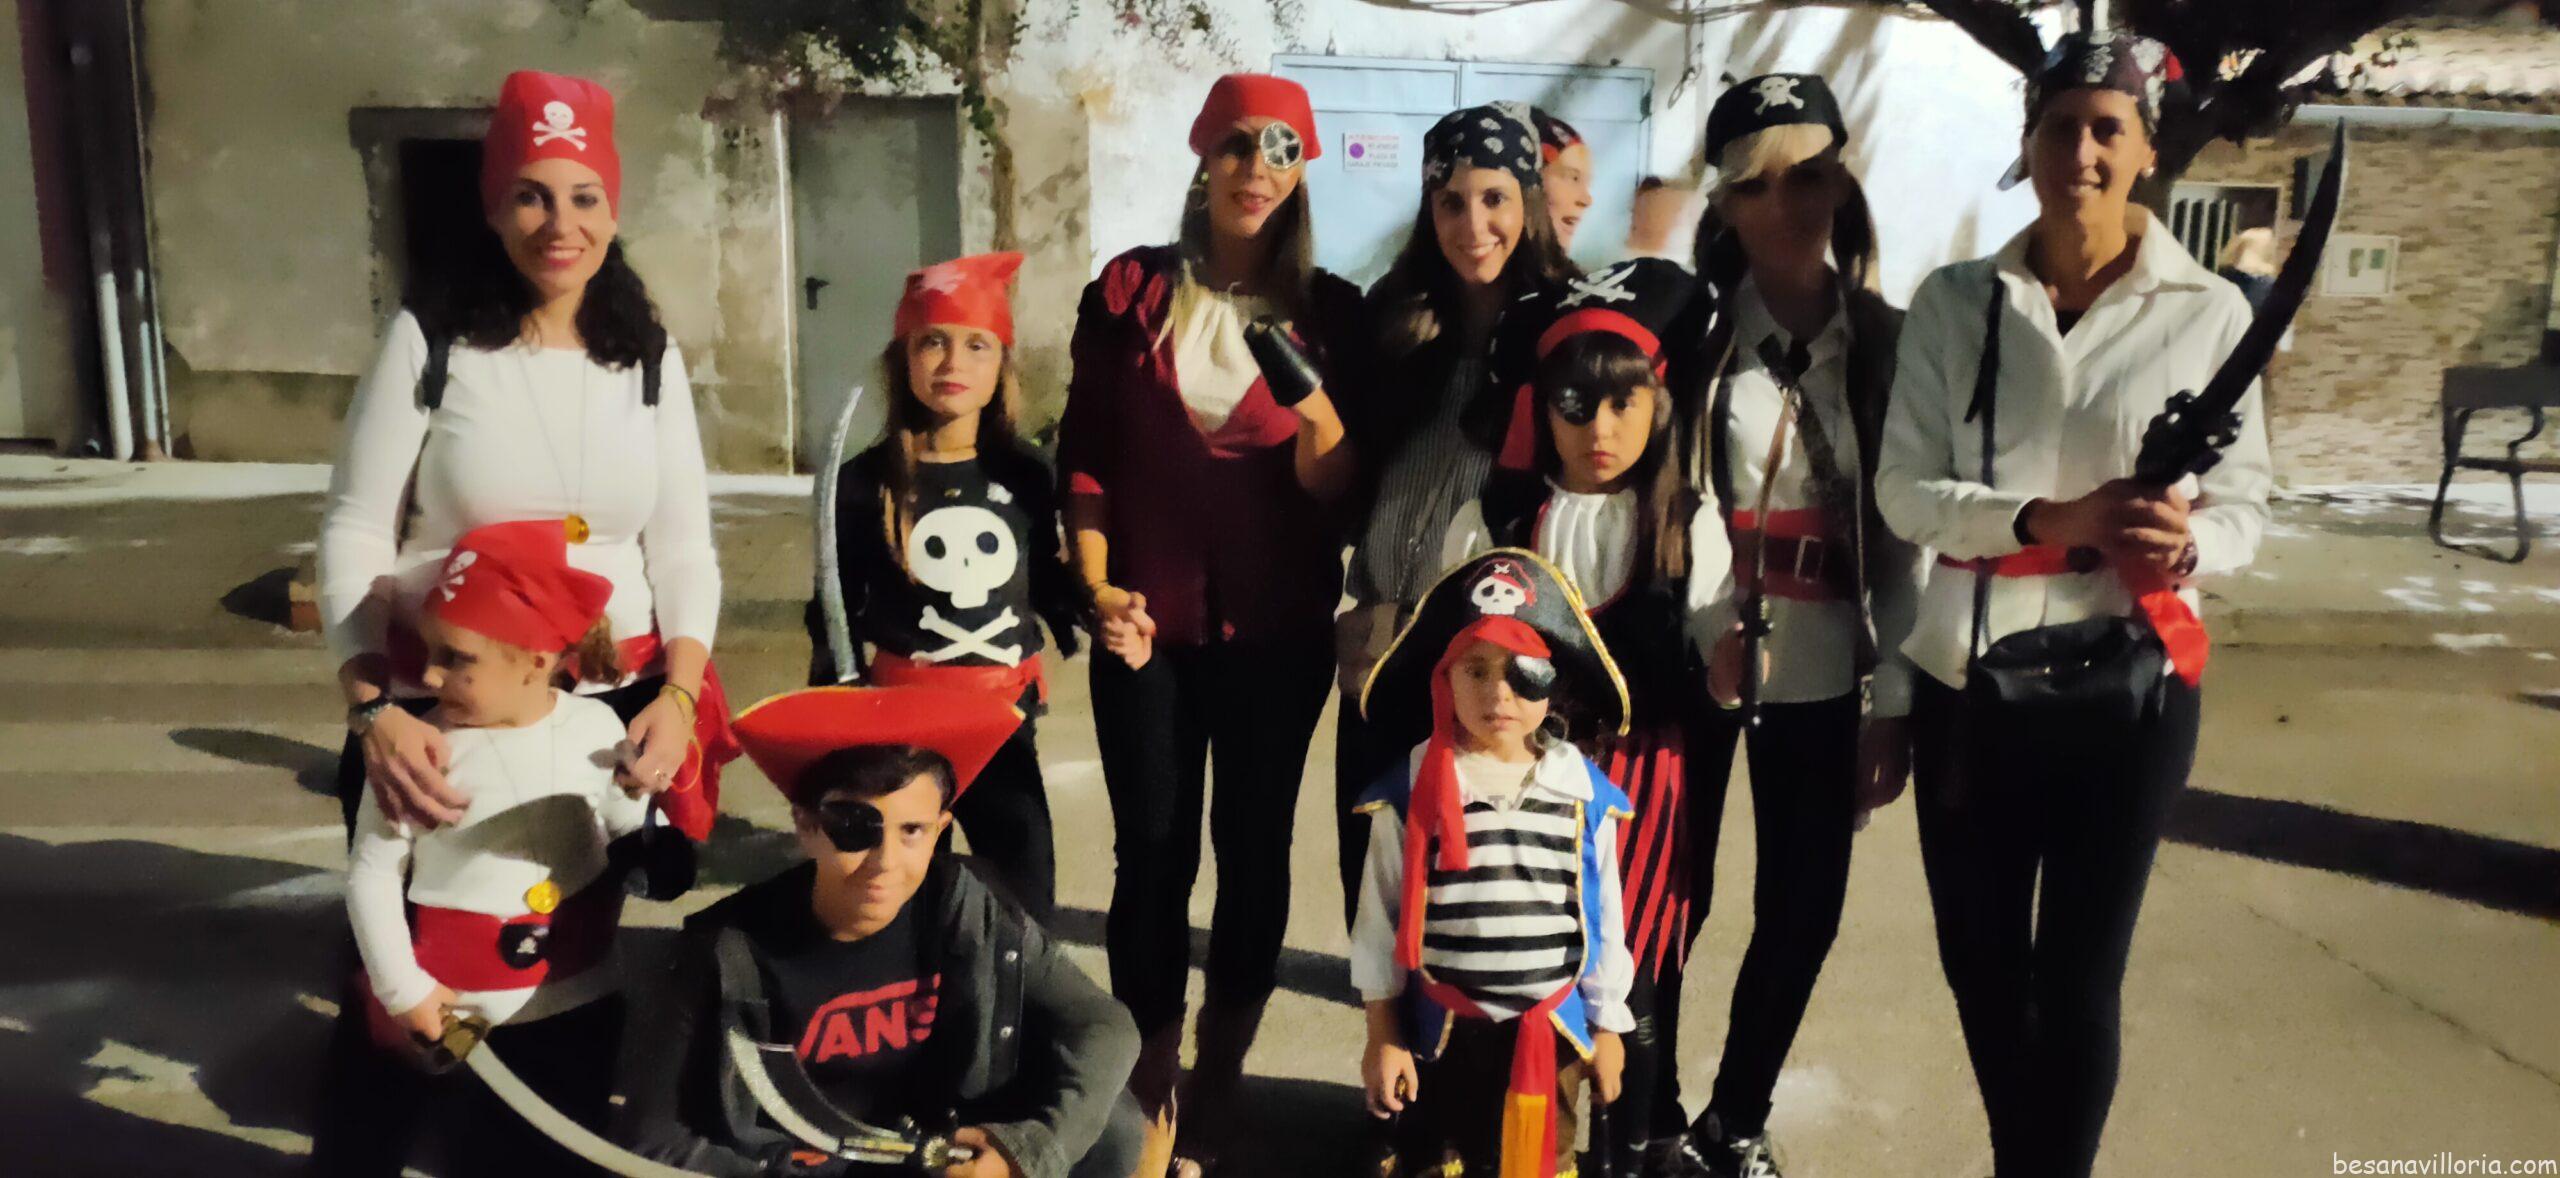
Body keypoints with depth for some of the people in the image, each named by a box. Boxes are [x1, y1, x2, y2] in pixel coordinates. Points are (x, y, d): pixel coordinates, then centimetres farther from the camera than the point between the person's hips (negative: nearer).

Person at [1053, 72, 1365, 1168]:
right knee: (1152, 853, 5)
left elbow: (1343, 491, 1)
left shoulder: (1330, 310, 2)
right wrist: (1099, 588, -6)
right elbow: (1086, 454, 4)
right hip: (1150, 622, 0)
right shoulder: (1131, 288, 2)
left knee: (1254, 849, 8)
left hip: (1278, 629, 1)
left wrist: (1318, 418, -20)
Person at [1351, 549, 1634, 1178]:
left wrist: (1606, 1028, 8)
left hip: (1549, 1033, 1)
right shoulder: (1410, 792, -11)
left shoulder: (1586, 794, -6)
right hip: (1439, 1030, -1)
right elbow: (1380, 921, -3)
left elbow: (1605, 919, 4)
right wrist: (1382, 1034, -2)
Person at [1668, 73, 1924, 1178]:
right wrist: (1714, 620, -19)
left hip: (1822, 672, 2)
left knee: (1804, 909, 8)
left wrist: (1893, 703, 0)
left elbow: (1905, 536, 3)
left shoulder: (1891, 344, 4)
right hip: (1689, 655, -2)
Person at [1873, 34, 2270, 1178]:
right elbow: (1905, 487, -5)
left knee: (2080, 973, 5)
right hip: (1969, 680, 2)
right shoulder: (1956, 301, 1)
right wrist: (2054, 519, -20)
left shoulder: (2211, 312, -2)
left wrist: (2186, 543, -22)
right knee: (1979, 962, 14)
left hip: (2128, 683, -2)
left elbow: (2241, 502, 1)